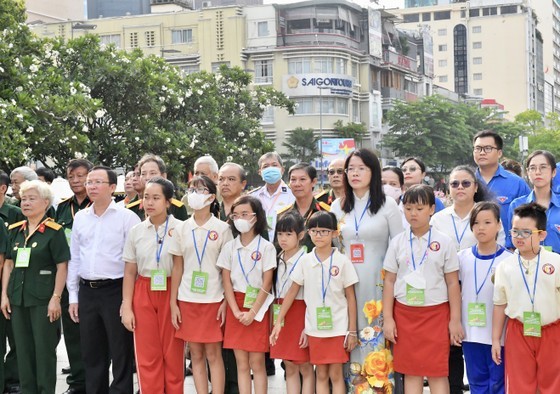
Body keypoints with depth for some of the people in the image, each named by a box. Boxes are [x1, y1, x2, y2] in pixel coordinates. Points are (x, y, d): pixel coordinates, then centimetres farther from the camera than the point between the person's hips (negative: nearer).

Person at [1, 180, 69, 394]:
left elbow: (62, 266, -9)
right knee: (23, 349, 11)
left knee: (44, 350, 1)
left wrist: (55, 298, -14)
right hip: (18, 298, 6)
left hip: (43, 299, -6)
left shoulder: (54, 231, -7)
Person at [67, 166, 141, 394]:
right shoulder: (80, 218, 10)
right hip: (86, 291, 5)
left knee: (121, 355, 2)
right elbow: (74, 259, 15)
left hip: (115, 291, -5)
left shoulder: (127, 217, -6)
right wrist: (73, 297, 12)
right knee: (91, 355, 13)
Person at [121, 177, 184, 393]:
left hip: (172, 294, -2)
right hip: (144, 294, 3)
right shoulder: (136, 231, 4)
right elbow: (129, 273, 7)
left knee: (173, 354, 3)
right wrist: (126, 307, 2)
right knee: (147, 355, 5)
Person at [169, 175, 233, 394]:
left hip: (213, 299, -2)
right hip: (187, 299, 3)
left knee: (213, 354, 0)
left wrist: (226, 302, -7)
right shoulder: (182, 228, 6)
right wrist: (173, 303, 3)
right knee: (196, 355, 7)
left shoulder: (222, 228, -1)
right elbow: (177, 268, 8)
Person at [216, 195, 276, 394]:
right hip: (235, 307, 3)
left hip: (258, 306, -3)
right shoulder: (229, 247, 5)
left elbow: (267, 283, -6)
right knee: (241, 363, 5)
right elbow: (226, 282, 2)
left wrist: (253, 312, -12)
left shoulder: (266, 247, -3)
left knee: (257, 363, -1)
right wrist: (236, 311, -8)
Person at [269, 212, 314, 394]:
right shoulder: (278, 259, 10)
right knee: (290, 368, 11)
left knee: (305, 367, 1)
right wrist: (272, 320, 11)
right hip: (281, 315, 7)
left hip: (300, 314, -7)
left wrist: (308, 327, -17)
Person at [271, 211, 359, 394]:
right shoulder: (305, 261, 0)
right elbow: (292, 292, 6)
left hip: (338, 327, -2)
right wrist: (278, 322, 2)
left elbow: (351, 297, -2)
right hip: (314, 328, 2)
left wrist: (352, 331, -4)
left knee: (336, 374, 2)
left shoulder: (342, 261, -5)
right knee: (321, 375, 9)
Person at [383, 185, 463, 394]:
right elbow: (389, 281, 6)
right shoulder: (398, 242, 4)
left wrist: (455, 320, -2)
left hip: (436, 313, -2)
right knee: (410, 371, 7)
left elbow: (453, 283, 0)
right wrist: (388, 318, 1)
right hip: (404, 313, 2)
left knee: (438, 372, -1)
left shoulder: (443, 242, -1)